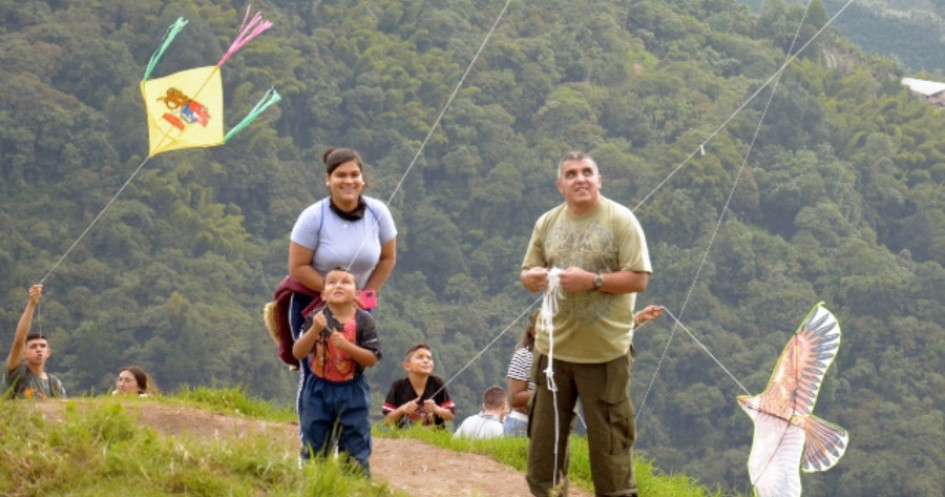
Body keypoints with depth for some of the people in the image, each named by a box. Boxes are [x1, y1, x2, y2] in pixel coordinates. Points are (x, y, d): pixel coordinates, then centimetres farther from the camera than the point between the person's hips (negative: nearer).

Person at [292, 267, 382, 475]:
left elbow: (372, 359, -10)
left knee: (355, 446, 3)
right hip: (319, 390, 1)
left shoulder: (363, 321, -6)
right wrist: (314, 330, -25)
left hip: (352, 393, -1)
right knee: (313, 446, 8)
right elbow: (298, 353, -10)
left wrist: (347, 346, -23)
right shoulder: (316, 318, -4)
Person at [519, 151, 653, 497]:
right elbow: (526, 273, 16)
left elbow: (639, 279, -9)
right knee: (544, 432, 9)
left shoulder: (621, 220, -4)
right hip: (553, 347, 4)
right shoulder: (547, 223, 10)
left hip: (605, 350, -4)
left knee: (608, 435, 0)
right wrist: (533, 278, -7)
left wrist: (593, 280, -19)